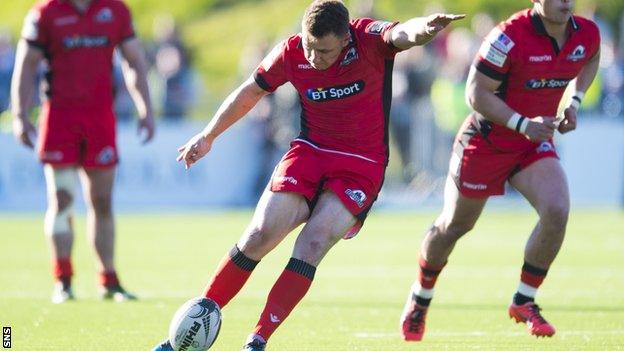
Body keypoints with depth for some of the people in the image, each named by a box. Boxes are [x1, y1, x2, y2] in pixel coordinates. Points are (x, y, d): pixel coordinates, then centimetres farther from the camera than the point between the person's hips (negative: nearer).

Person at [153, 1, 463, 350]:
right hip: (309, 151, 3)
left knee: (313, 243, -21)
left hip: (361, 165, -3)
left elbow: (402, 33, -41)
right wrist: (208, 136, 18)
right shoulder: (291, 53, -8)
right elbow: (250, 92, 10)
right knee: (259, 236, -11)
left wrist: (422, 28, -65)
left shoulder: (369, 40, -18)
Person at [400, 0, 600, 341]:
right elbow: (476, 92, -22)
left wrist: (574, 101, 3)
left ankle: (524, 302, -2)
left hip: (535, 142, 4)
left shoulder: (587, 34, -8)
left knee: (557, 211, -20)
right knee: (454, 225, 10)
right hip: (486, 141, -4)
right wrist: (523, 124, -29)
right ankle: (419, 298, 36)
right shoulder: (511, 36, -26)